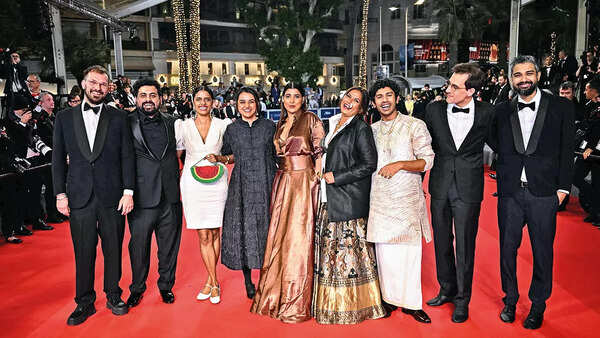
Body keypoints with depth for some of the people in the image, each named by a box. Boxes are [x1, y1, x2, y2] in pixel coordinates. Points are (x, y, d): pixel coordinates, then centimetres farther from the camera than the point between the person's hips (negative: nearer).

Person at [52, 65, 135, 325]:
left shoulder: (118, 118, 3)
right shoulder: (64, 118, 7)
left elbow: (127, 156, 1)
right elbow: (58, 159, 7)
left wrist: (128, 191, -6)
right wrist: (60, 194, 1)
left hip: (112, 197, 0)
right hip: (79, 197, 1)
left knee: (113, 250, 10)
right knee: (83, 252, 8)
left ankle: (113, 296, 28)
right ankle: (84, 302, 25)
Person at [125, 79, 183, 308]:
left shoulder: (170, 124, 8)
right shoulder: (127, 124, -2)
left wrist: (177, 181, 9)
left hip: (170, 197, 3)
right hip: (142, 198, -2)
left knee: (169, 246, 13)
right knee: (138, 246, 10)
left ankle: (166, 285, 32)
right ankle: (137, 288, 30)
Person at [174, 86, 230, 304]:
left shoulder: (223, 125, 3)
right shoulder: (183, 126, 5)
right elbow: (177, 154, 11)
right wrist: (177, 175, 2)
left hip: (216, 183, 0)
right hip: (193, 184, 0)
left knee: (215, 233, 4)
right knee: (204, 236, 2)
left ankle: (210, 281, 19)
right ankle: (214, 283, 13)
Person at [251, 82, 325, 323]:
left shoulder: (311, 119, -2)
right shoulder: (280, 124, 16)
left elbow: (320, 151, -6)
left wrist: (317, 178, -11)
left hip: (304, 181, -6)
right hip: (283, 181, 6)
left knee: (299, 237, -4)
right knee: (279, 237, 8)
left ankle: (297, 303, 7)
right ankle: (277, 295, 22)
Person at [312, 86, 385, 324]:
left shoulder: (361, 128, -7)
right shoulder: (334, 124, 15)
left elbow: (369, 164, -14)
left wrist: (336, 177, -14)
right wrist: (325, 175, 11)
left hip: (349, 198, -8)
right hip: (330, 197, 8)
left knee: (348, 246, -3)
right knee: (330, 246, 11)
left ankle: (353, 304, 13)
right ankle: (331, 302, 25)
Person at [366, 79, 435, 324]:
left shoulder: (415, 126, 0)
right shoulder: (372, 130, 13)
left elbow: (427, 161, -5)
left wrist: (400, 164, -18)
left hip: (407, 197, -3)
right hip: (379, 199, 3)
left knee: (409, 251, -1)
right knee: (385, 251, 6)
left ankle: (411, 302, 13)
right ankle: (390, 298, 20)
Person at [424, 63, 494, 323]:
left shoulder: (486, 113, -5)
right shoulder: (434, 110, -1)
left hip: (469, 188, -2)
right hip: (440, 186, 3)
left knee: (465, 245, 5)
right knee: (441, 241, 14)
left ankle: (462, 299, 24)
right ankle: (447, 289, 34)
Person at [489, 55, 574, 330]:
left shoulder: (561, 108, 1)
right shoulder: (502, 111, 6)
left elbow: (567, 150, 1)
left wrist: (563, 187, -2)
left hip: (544, 193, -1)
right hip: (510, 192, 2)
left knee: (543, 251, 9)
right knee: (507, 248, 10)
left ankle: (538, 305, 27)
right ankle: (510, 299, 30)